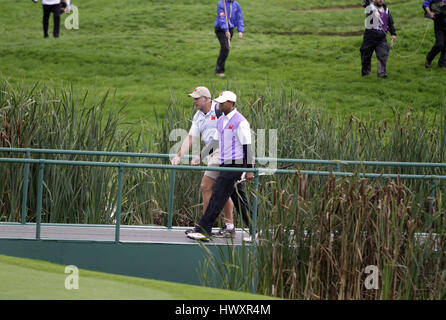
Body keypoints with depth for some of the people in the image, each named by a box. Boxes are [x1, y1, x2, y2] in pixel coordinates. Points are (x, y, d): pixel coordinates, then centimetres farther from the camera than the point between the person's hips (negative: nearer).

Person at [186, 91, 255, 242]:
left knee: (218, 197, -10)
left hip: (235, 165, -9)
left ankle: (203, 231, -10)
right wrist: (200, 157, 23)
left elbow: (247, 146, -14)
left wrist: (249, 169, -16)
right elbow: (216, 142, 25)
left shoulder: (240, 122, -13)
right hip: (226, 164, 9)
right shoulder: (221, 120, 14)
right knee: (239, 199, 10)